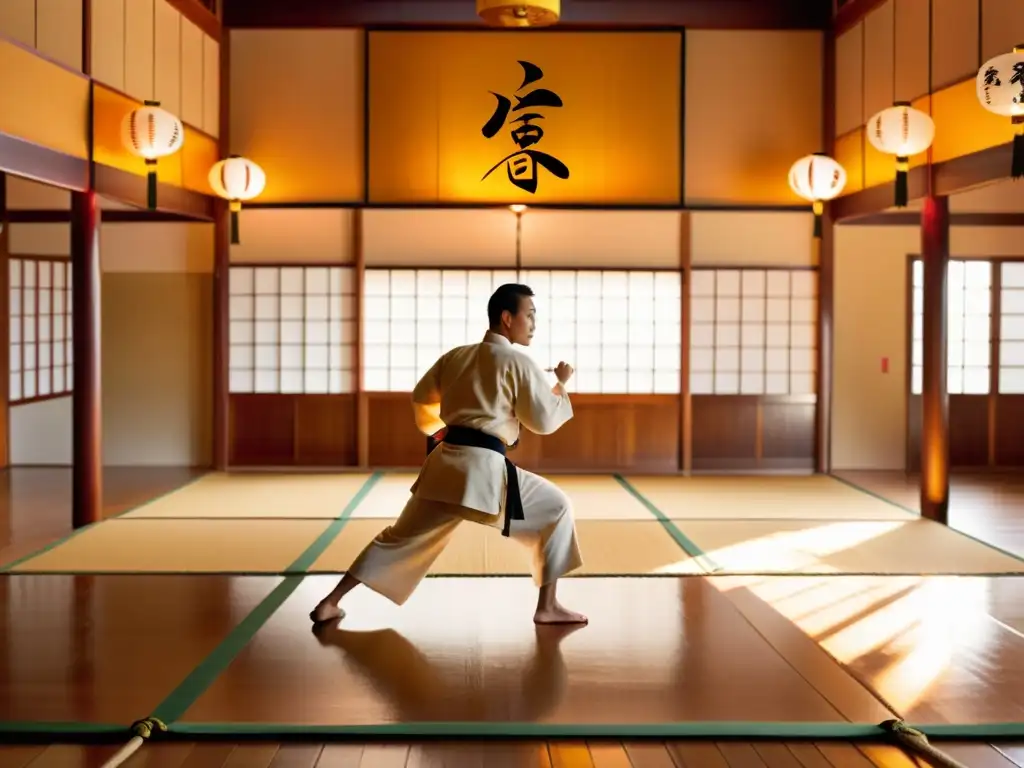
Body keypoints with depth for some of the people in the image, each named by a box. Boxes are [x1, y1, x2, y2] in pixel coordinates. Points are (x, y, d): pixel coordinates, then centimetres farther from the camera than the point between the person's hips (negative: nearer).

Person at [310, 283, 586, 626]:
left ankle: (330, 603, 15)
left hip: (445, 462, 6)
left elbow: (422, 399, 26)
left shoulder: (455, 356, 15)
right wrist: (561, 383, 15)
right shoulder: (519, 362, -4)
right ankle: (547, 607, 10)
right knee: (556, 510, 11)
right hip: (484, 467, -6)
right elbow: (545, 420, -1)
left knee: (403, 536, 17)